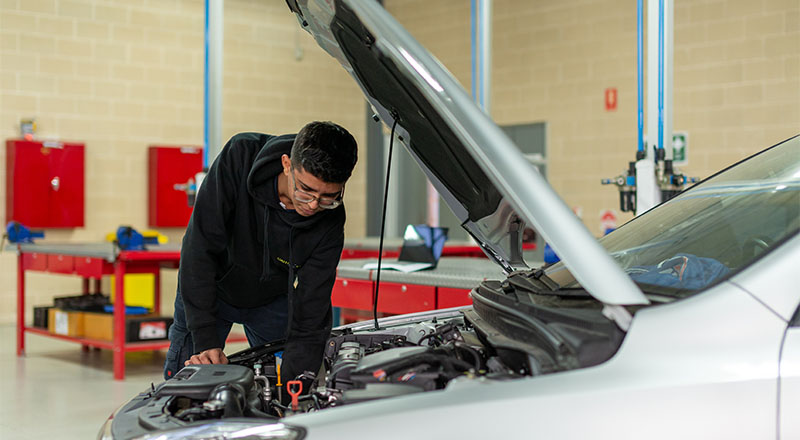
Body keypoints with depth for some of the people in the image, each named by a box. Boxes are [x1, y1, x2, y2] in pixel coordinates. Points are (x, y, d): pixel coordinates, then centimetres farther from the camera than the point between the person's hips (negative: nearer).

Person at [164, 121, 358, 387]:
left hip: (273, 302, 1)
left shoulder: (330, 223, -29)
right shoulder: (240, 157, -33)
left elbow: (308, 323, -27)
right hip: (209, 290, -1)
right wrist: (205, 340, -36)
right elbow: (199, 248, -31)